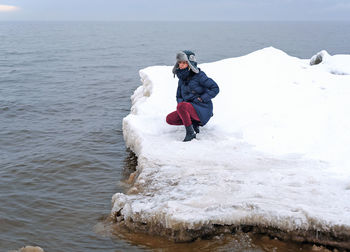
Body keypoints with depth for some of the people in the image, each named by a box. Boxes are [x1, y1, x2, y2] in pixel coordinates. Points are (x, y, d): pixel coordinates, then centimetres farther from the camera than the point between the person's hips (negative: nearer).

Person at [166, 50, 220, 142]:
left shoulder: (199, 75, -12)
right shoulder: (182, 78, 9)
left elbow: (215, 89, -12)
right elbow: (179, 96, 19)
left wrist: (201, 99, -17)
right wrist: (180, 102, -5)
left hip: (202, 110, -8)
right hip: (190, 108, 8)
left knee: (181, 107, -33)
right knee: (169, 119, -7)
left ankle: (190, 132, -20)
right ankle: (194, 122, 6)